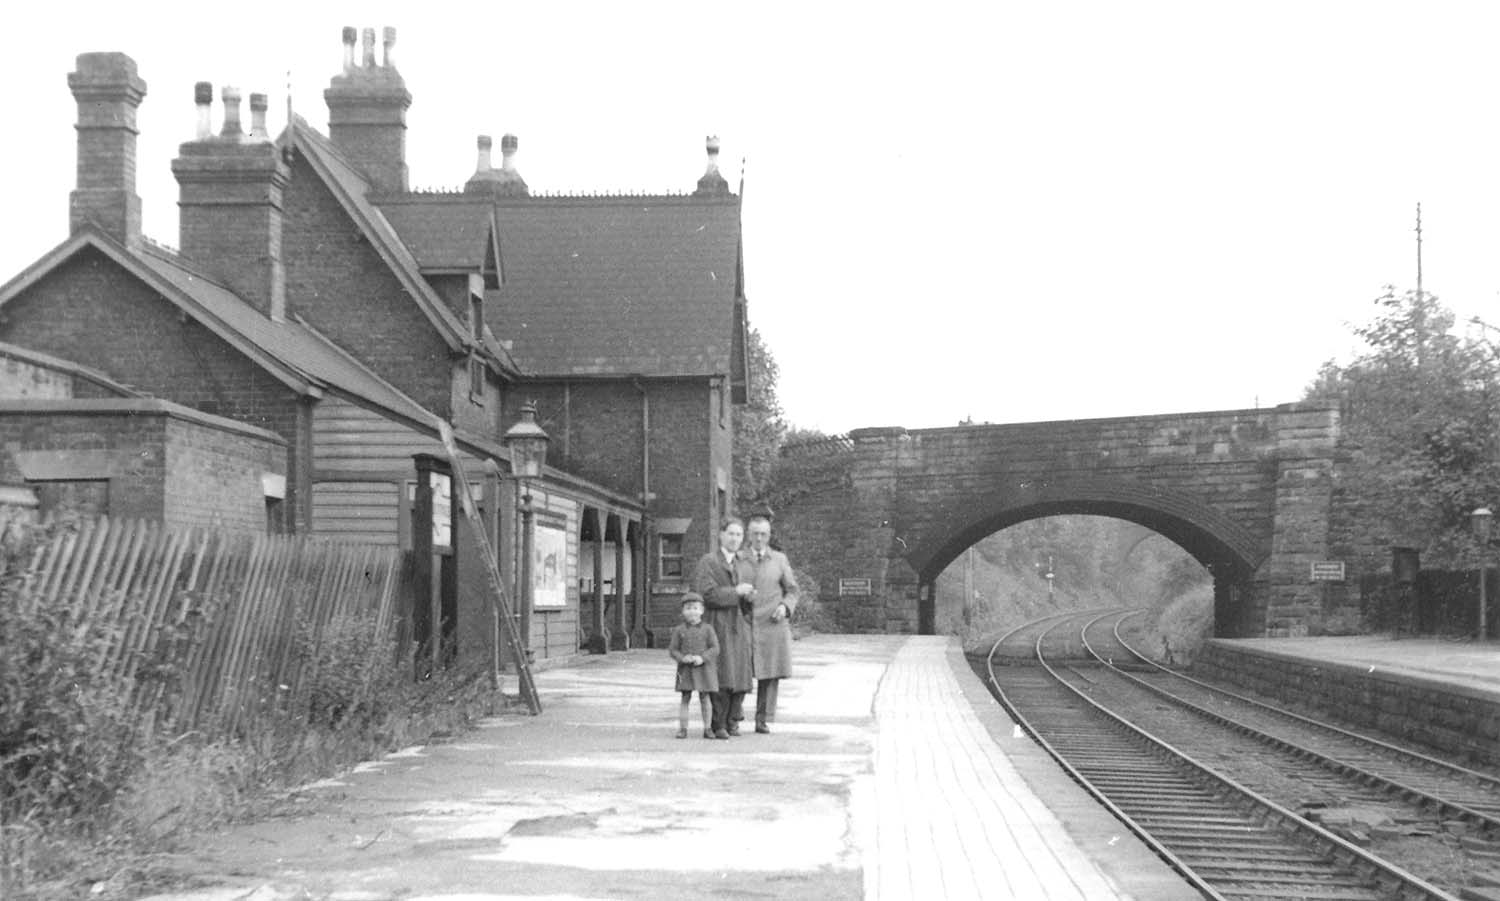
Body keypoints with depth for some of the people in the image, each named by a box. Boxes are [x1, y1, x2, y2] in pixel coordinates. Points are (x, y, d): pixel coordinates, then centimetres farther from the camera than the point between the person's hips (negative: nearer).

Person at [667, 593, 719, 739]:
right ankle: (682, 728, 5)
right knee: (685, 699, 1)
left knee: (704, 699, 4)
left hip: (703, 668, 0)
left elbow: (715, 648, -2)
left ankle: (707, 728, 11)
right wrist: (682, 658, -15)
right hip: (685, 669, 0)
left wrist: (702, 657, -17)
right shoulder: (679, 630, 3)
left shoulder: (707, 629, 1)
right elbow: (672, 649, 3)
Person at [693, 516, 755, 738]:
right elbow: (705, 593, -12)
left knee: (741, 676, 1)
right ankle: (718, 725, -4)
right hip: (718, 625, -6)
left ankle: (733, 721, 12)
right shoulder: (708, 562, 0)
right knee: (722, 677, -10)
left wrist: (748, 596, 1)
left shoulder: (745, 564, 20)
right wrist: (735, 591, -12)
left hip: (741, 626, 6)